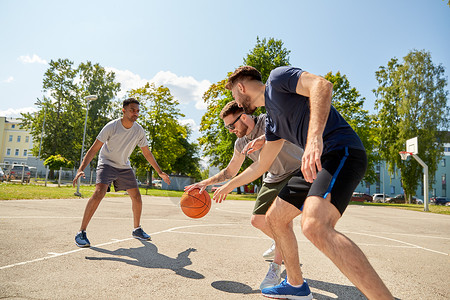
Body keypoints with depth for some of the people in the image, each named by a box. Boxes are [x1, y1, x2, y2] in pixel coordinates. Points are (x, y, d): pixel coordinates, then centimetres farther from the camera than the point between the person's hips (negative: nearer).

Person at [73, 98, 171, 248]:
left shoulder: (139, 130, -8)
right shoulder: (111, 127, -21)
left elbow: (147, 153, 4)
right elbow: (94, 149, -22)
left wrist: (160, 172, 6)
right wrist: (81, 169, -33)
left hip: (124, 167, 5)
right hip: (107, 163, -5)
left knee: (137, 197, 2)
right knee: (99, 193, -25)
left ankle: (137, 229, 21)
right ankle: (81, 233, -14)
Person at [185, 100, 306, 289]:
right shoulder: (240, 143, 0)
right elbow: (230, 172, 9)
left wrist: (264, 138, -59)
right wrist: (205, 183, -3)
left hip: (296, 172, -7)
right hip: (274, 178, 7)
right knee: (257, 220, 5)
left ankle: (275, 268, -12)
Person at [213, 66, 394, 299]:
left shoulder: (277, 77, 0)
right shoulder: (272, 121, 23)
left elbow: (322, 85, -19)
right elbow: (261, 165, 30)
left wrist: (315, 137, -33)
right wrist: (228, 186, 38)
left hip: (342, 151, -9)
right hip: (319, 162, 9)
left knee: (314, 226, -31)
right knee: (275, 218, 13)